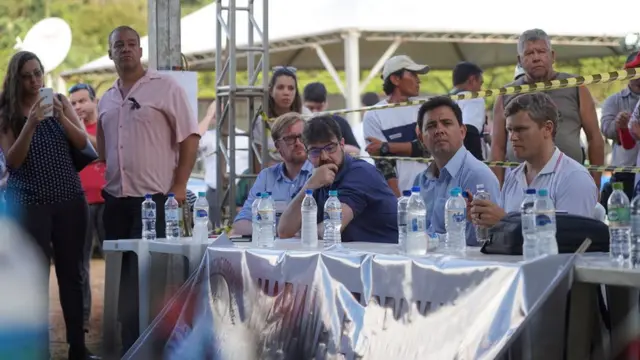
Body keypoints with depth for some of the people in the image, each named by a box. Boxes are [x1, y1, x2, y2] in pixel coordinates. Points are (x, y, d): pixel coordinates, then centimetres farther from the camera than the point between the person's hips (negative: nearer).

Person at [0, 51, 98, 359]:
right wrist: (31, 123, -24)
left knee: (71, 273, 6)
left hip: (70, 198, 3)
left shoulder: (60, 101, 6)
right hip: (30, 203, -3)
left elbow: (83, 144, 0)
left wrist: (61, 116, -16)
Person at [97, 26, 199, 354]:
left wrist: (179, 187, -11)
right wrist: (102, 185, 7)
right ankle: (131, 346, 18)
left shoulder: (165, 87, -3)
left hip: (155, 198, -6)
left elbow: (189, 137, -6)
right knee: (123, 276, 9)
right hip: (116, 201, 6)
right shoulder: (106, 99, 14)